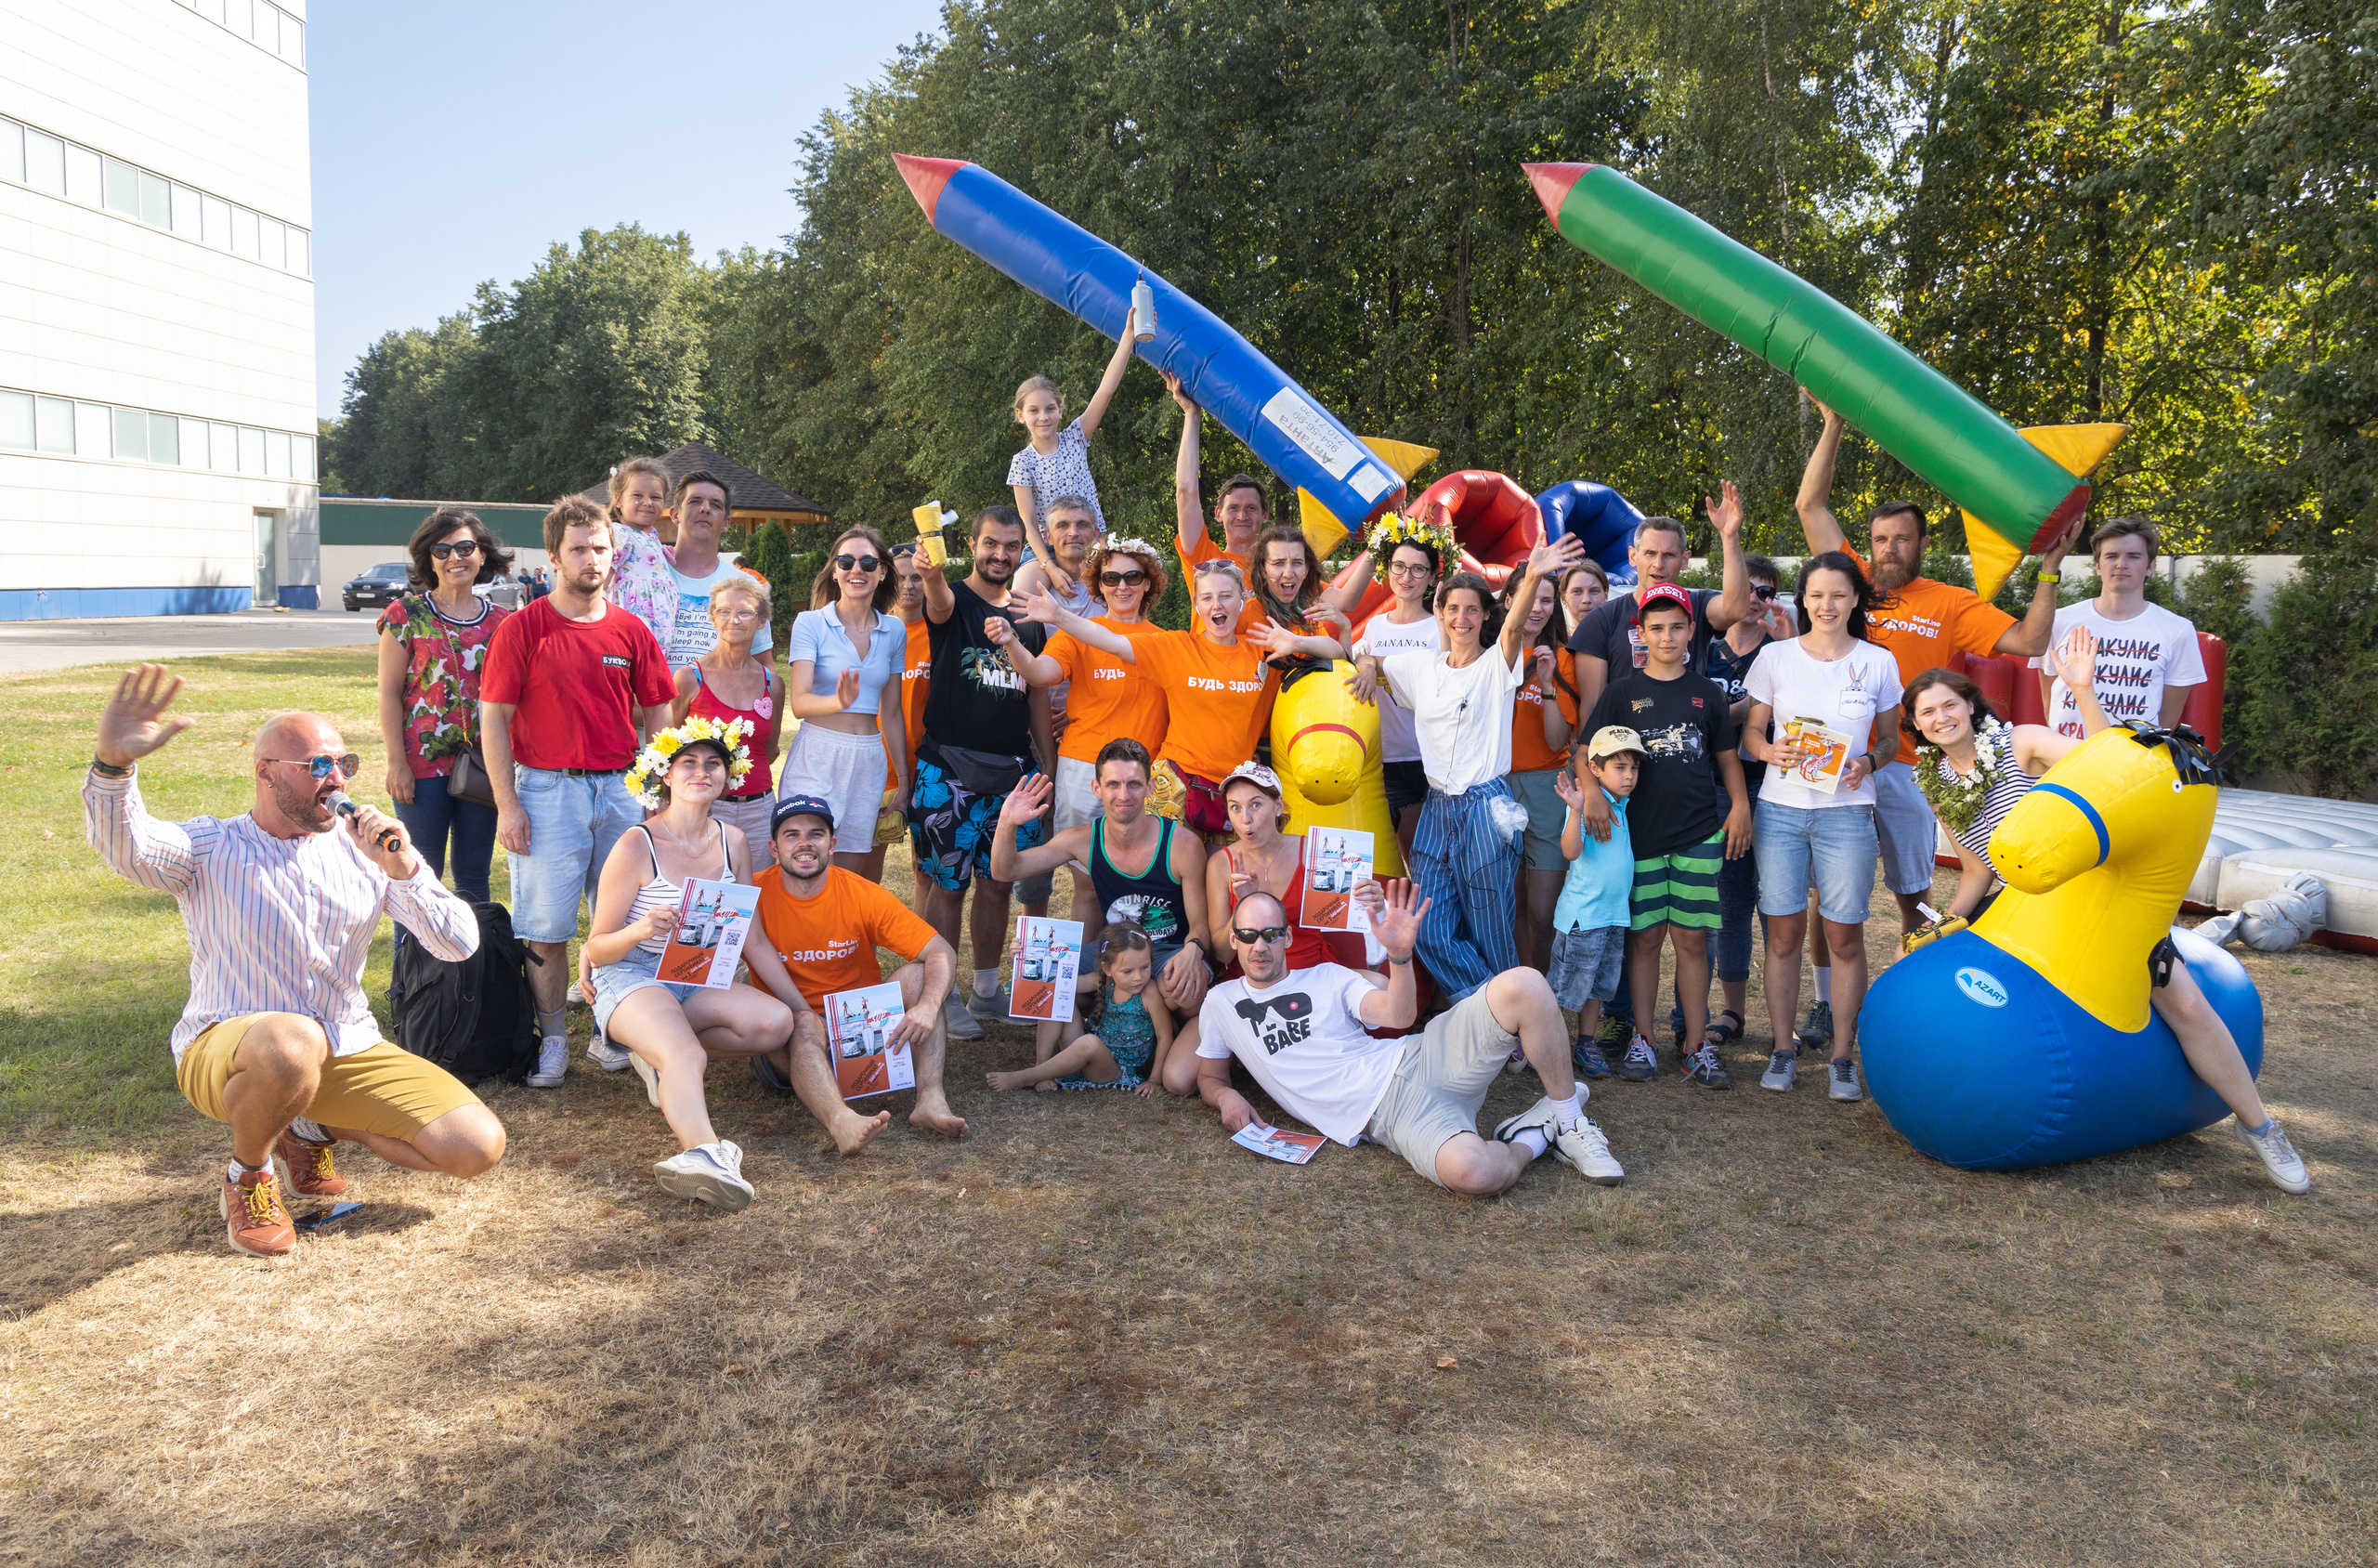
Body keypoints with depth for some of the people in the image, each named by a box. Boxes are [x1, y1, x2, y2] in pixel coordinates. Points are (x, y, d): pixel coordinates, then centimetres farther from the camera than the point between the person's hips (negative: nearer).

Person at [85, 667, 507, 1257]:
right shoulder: (210, 848, -5)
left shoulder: (366, 849, 3)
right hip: (224, 1049, -4)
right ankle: (247, 1173, -6)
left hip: (348, 1050, 4)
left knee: (480, 1147, -12)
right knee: (292, 1042, -42)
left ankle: (312, 1127, 14)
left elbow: (460, 944, -5)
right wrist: (113, 763, -49)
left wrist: (404, 870, -21)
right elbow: (124, 846, -29)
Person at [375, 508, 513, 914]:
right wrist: (397, 762, -9)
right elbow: (389, 692, -2)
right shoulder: (407, 614, -1)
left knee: (474, 878, 11)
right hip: (423, 766, -3)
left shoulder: (499, 619, 7)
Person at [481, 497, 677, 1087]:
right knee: (545, 926, -1)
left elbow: (656, 713, 12)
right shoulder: (522, 628, -3)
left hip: (621, 789, 3)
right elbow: (493, 716, -3)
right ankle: (551, 1037, 12)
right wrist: (507, 804, -8)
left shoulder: (631, 631, 7)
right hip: (548, 790, -3)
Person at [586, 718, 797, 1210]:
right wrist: (641, 930, -28)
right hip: (630, 979, -6)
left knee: (777, 1023, -22)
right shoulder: (637, 846, -9)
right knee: (687, 1056, -36)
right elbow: (596, 948, -6)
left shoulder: (732, 842, 7)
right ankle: (705, 1151, -62)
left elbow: (750, 937, 15)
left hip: (700, 980, 6)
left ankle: (659, 1047, -2)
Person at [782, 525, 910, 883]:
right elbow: (799, 702, -11)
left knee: (864, 878, 4)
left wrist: (903, 778, 12)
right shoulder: (810, 623, -2)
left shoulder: (894, 630, 10)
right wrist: (839, 701, -32)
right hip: (818, 757, -3)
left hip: (869, 761, 4)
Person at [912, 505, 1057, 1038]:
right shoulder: (953, 601, -1)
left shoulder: (1028, 617, 14)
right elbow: (938, 599, -28)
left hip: (1015, 769, 5)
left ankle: (986, 990, 24)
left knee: (998, 883, 11)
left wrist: (1048, 766, 13)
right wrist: (931, 570, -51)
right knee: (946, 885, -1)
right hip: (950, 768, -5)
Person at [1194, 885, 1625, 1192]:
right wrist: (1227, 1097, -1)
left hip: (1418, 1061, 2)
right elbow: (1209, 1076, 23)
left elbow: (1398, 1015, 2)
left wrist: (1399, 955, -17)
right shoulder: (1221, 1003, 16)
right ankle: (1533, 1138, -2)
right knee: (1473, 1172, -38)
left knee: (1523, 985, -25)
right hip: (1387, 1117, -2)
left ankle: (1567, 1117, -6)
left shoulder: (1327, 977, 15)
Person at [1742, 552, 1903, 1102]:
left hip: (1846, 811, 0)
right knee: (1784, 932, 3)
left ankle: (1843, 1058, 11)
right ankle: (1783, 1050, 14)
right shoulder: (1774, 656, 4)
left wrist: (1868, 760, -10)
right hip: (1780, 809, 0)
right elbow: (1753, 730, 8)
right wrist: (1773, 751, -13)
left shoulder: (1878, 663, 5)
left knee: (1845, 936, 1)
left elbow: (1890, 738, 12)